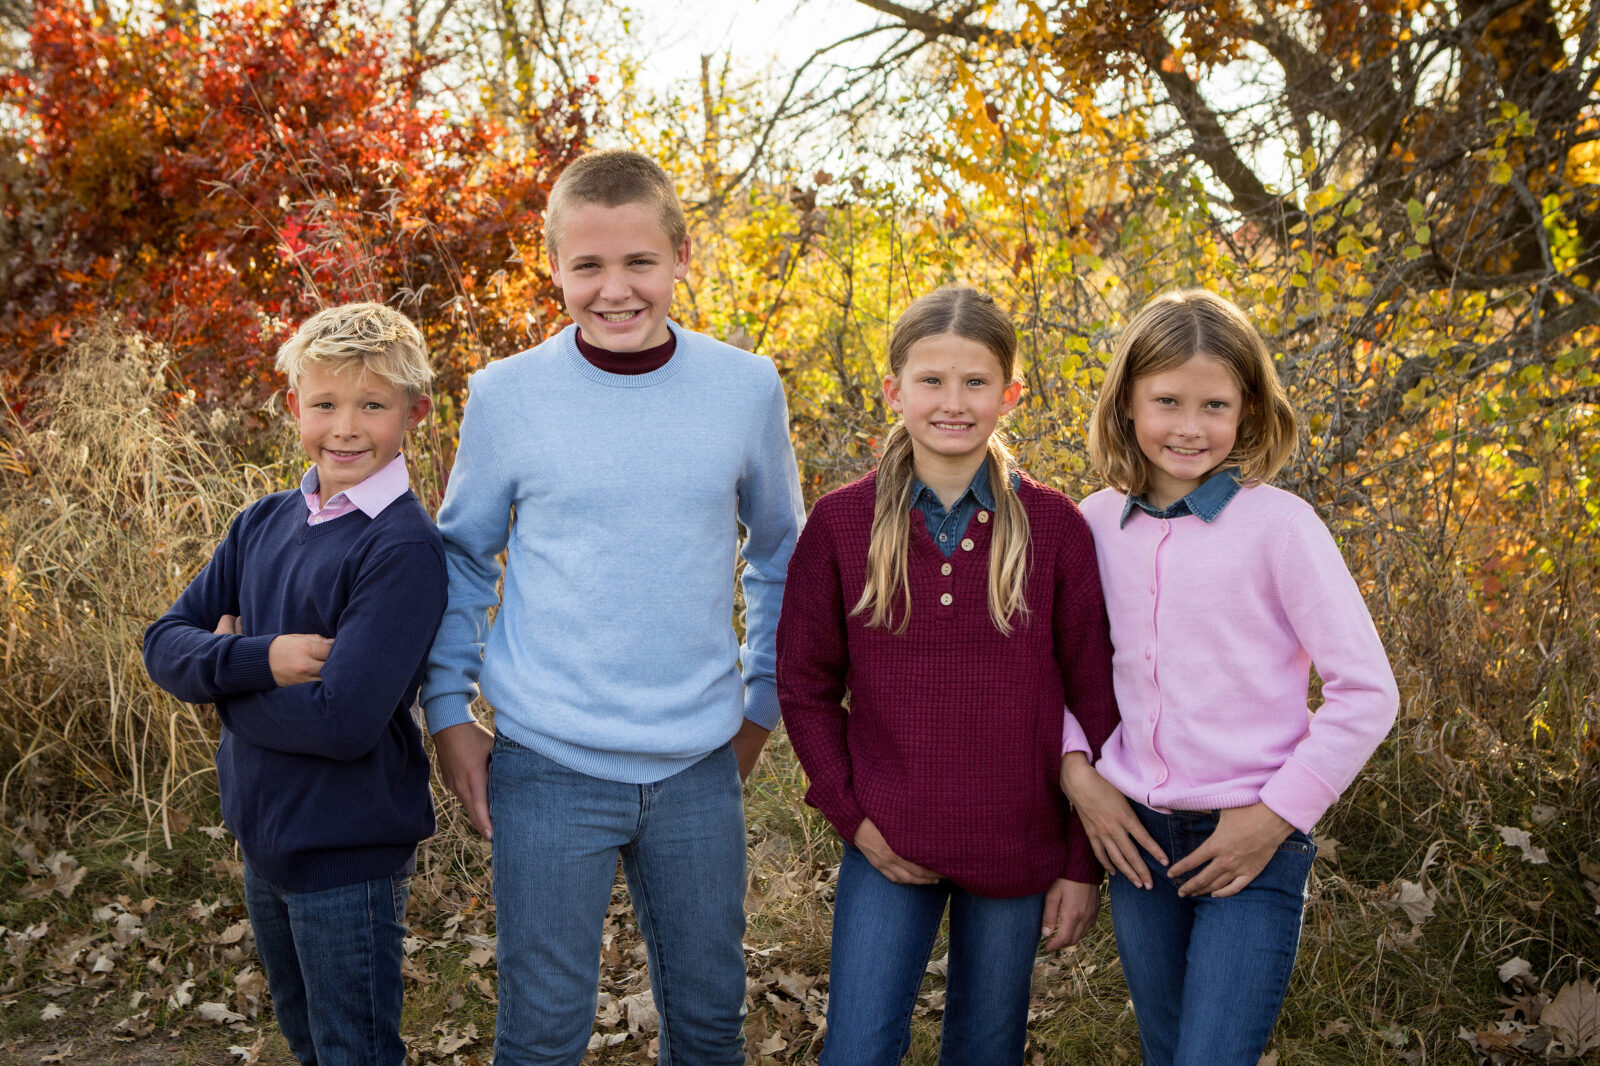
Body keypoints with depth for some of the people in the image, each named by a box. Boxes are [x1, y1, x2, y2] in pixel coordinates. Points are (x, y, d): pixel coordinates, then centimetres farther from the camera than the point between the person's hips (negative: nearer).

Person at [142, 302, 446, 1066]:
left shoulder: (404, 549, -20)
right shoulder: (264, 524, 2)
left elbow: (344, 721, -27)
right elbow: (164, 645, 0)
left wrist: (225, 678, -12)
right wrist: (260, 660, -19)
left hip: (348, 853, -7)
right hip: (263, 837, 7)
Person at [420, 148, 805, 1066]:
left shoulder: (748, 388, -3)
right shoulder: (508, 394, -6)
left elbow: (780, 555, 10)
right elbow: (463, 556, 6)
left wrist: (762, 702, 10)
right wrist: (448, 711, 2)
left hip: (700, 766, 2)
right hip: (547, 766, -1)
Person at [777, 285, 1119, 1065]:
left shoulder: (1054, 526, -6)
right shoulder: (841, 523, -5)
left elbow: (1094, 703, -1)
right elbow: (804, 687, 3)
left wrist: (1084, 862, 0)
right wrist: (851, 814, -5)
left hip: (1017, 851, 0)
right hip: (887, 851, 0)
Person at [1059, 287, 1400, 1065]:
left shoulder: (1277, 522, -11)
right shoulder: (1099, 522, 1)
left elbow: (1366, 692, -10)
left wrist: (1277, 813, -12)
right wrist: (1076, 769, 1)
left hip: (1252, 840, -4)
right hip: (1136, 834, 5)